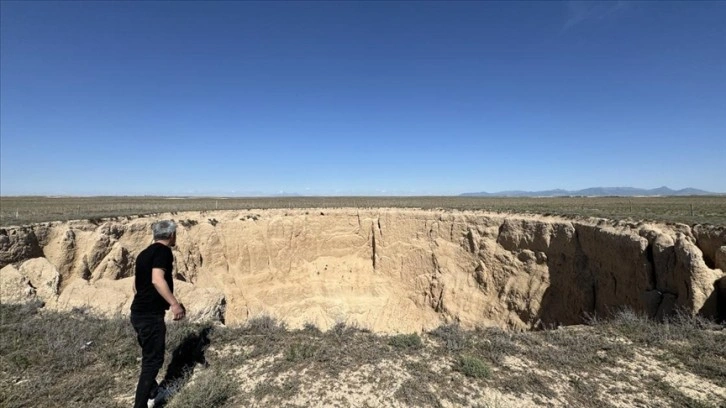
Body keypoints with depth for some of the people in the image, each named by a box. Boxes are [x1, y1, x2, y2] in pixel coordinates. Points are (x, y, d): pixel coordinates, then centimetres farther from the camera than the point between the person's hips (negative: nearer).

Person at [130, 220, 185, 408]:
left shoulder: (145, 253, 14)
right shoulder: (163, 251, -14)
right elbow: (157, 280, -28)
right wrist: (175, 304, -26)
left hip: (138, 312, 10)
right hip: (150, 315, -10)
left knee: (149, 355, 24)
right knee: (153, 360, 1)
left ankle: (152, 392, 40)